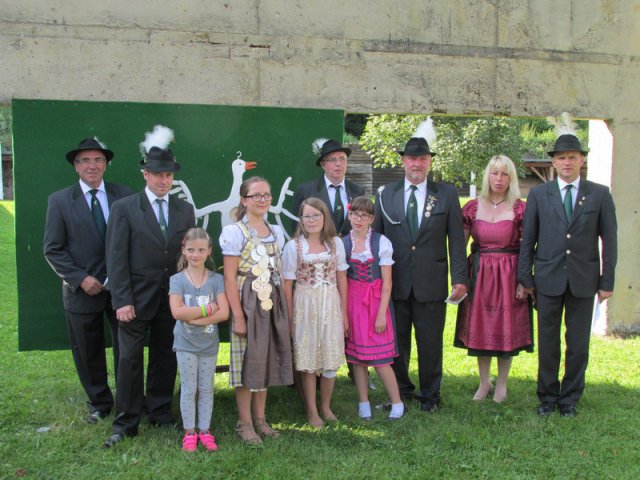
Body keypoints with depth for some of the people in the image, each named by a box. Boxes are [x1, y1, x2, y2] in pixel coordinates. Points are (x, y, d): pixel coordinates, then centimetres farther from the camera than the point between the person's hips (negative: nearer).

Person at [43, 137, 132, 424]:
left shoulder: (124, 196, 1)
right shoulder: (59, 201, -2)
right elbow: (53, 250, -3)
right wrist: (80, 279, -12)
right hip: (83, 290, 0)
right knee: (88, 353, 12)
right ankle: (99, 403, 30)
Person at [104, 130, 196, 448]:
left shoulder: (185, 210, 9)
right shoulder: (124, 208, -2)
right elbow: (116, 258, -5)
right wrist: (122, 300, -12)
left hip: (174, 298, 3)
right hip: (136, 298, -3)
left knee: (166, 357, 11)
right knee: (130, 359, 1)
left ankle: (160, 412, 27)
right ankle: (125, 423, 12)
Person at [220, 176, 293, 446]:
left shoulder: (276, 232, 10)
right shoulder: (235, 232, -8)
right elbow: (230, 278, -12)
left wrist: (284, 308, 8)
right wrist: (237, 316, -16)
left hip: (273, 305, 6)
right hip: (247, 305, -6)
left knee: (266, 361, 12)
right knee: (248, 362, 2)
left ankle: (260, 419, 25)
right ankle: (245, 423, 15)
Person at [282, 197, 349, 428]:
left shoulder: (336, 243, 4)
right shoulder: (293, 246, -3)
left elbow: (342, 279, 7)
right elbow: (287, 284, -2)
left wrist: (344, 312, 5)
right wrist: (289, 317, -4)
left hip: (331, 305, 2)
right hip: (305, 307, -2)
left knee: (331, 359, 6)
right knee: (308, 360, 4)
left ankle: (325, 406, 25)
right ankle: (312, 411, 17)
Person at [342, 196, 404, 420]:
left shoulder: (381, 242, -5)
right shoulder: (342, 243, 2)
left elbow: (387, 282, -6)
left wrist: (382, 313, -10)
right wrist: (342, 311, -3)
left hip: (375, 301, -3)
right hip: (352, 301, 3)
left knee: (379, 357, -4)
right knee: (357, 354, 8)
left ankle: (397, 403, 11)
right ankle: (363, 403, 20)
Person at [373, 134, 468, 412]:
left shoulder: (446, 195, 2)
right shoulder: (386, 195, 6)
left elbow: (456, 240, 0)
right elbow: (376, 237, 8)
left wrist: (460, 279, -6)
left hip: (431, 282, -1)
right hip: (395, 282, 1)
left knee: (430, 342, 8)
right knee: (396, 340, 10)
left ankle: (430, 394, 25)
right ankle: (400, 390, 27)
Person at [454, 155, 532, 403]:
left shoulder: (519, 209, -4)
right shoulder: (472, 207, 2)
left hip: (508, 276, -2)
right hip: (479, 275, 2)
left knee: (506, 329, 5)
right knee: (479, 328, 8)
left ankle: (501, 384, 21)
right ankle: (484, 382, 24)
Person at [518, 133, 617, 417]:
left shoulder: (600, 195, 3)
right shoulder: (539, 195, 4)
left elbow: (609, 240, 3)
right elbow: (528, 240, 5)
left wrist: (607, 281, -1)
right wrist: (525, 278, 1)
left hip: (584, 280, 0)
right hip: (548, 279, 0)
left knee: (578, 345, 7)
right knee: (547, 343, 7)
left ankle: (569, 399, 23)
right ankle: (547, 397, 23)